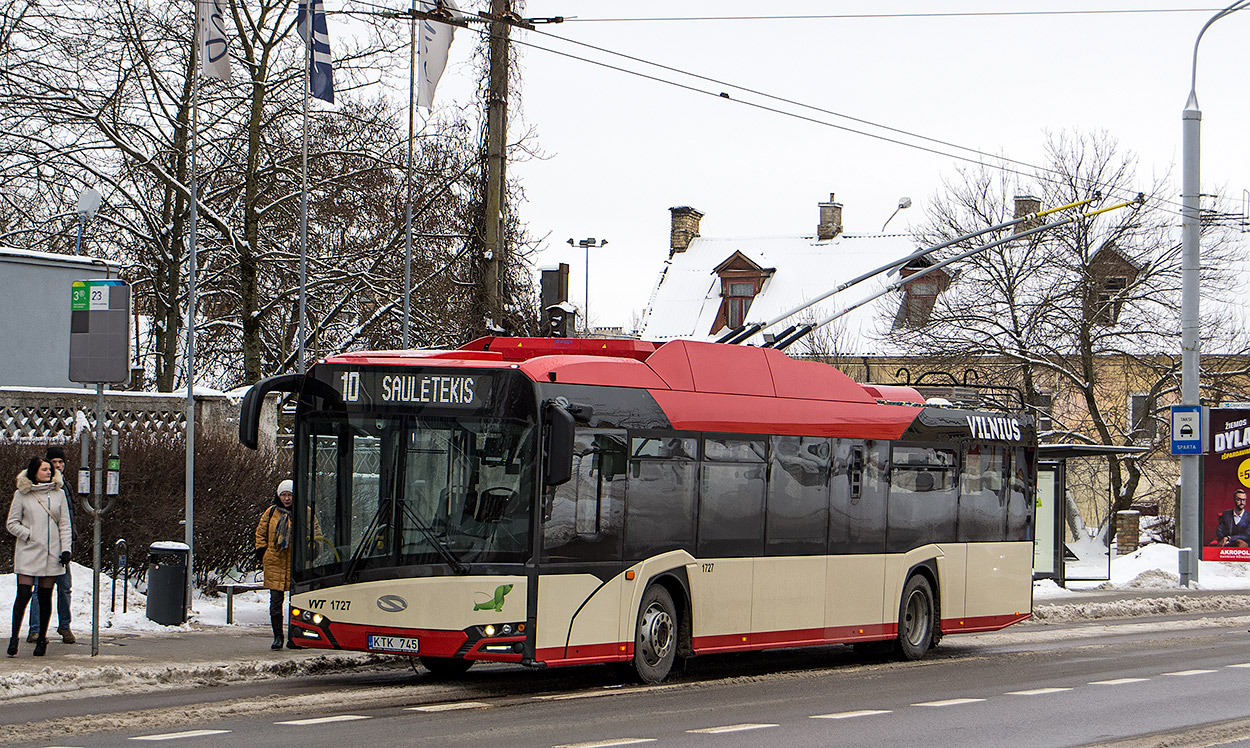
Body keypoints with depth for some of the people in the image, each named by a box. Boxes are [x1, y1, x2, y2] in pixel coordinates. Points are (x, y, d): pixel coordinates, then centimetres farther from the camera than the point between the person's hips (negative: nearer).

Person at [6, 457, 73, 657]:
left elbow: (64, 524, 10)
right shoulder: (22, 495, 1)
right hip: (28, 553, -2)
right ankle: (14, 637, -2)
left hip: (51, 554, 2)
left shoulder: (58, 494, 8)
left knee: (45, 596, 5)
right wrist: (29, 535, -9)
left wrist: (66, 549, 1)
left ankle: (42, 638, 13)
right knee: (23, 594, -9)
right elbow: (12, 524, 4)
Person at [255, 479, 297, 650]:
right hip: (274, 563, 1)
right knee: (276, 600, -1)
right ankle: (277, 637, 5)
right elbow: (260, 532, 16)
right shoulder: (271, 512, 7)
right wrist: (262, 553, 7)